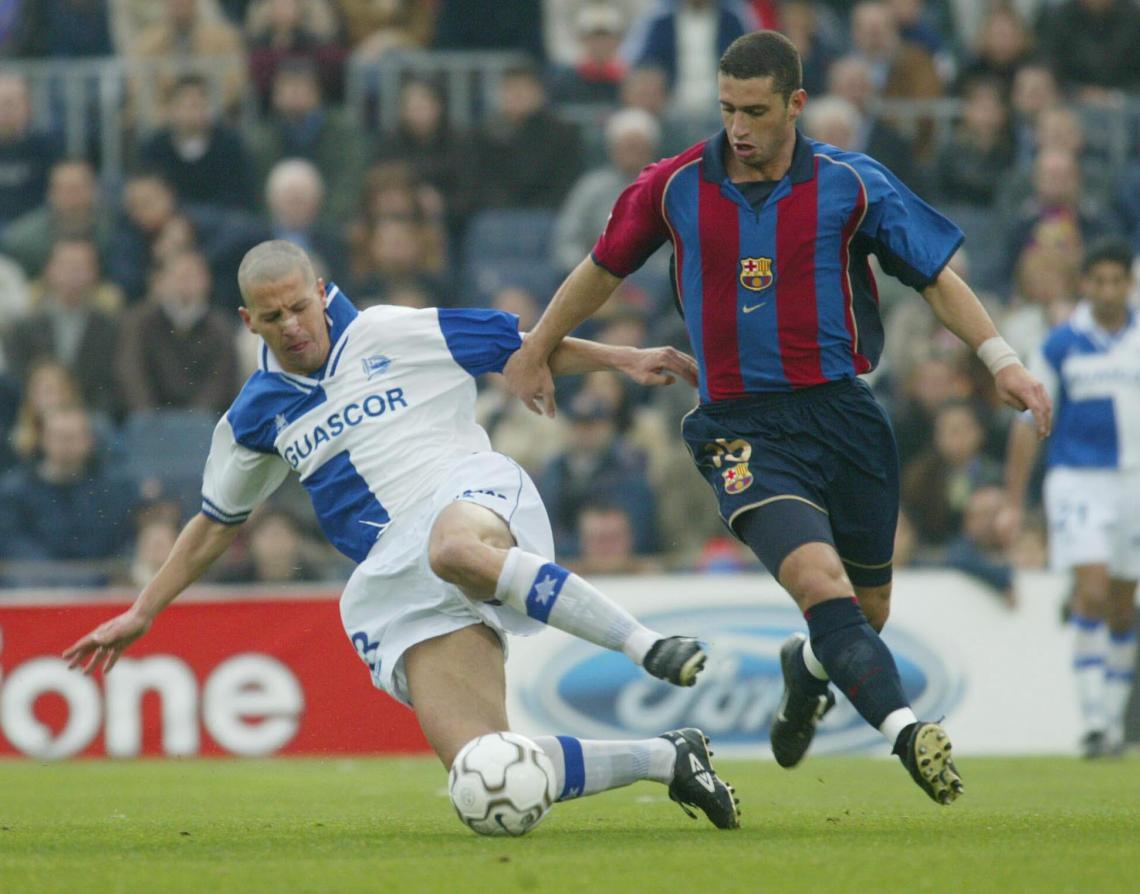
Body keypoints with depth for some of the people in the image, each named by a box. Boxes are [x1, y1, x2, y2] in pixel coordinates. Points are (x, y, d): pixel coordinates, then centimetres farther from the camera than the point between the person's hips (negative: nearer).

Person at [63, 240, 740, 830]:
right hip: (397, 585, 3)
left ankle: (649, 646, -39)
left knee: (454, 549, -46)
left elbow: (525, 346, 13)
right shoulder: (256, 417, 17)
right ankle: (665, 758, -6)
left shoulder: (396, 335, 8)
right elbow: (217, 522, 30)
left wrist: (623, 359, 3)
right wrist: (143, 612, 27)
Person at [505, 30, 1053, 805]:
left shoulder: (853, 184, 0)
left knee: (867, 613, 12)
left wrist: (1001, 359, -5)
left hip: (843, 413, 2)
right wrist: (535, 352, 26)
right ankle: (906, 731, -38)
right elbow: (603, 270, 18)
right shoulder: (675, 188, 2)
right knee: (820, 582, -26)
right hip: (742, 428, -2)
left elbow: (938, 277, 7)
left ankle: (806, 670, 46)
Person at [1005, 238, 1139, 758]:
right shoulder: (1060, 345, -2)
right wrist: (1013, 504, 0)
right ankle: (1093, 719, -16)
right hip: (1075, 477, -3)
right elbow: (1028, 424, 2)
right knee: (1090, 592, -17)